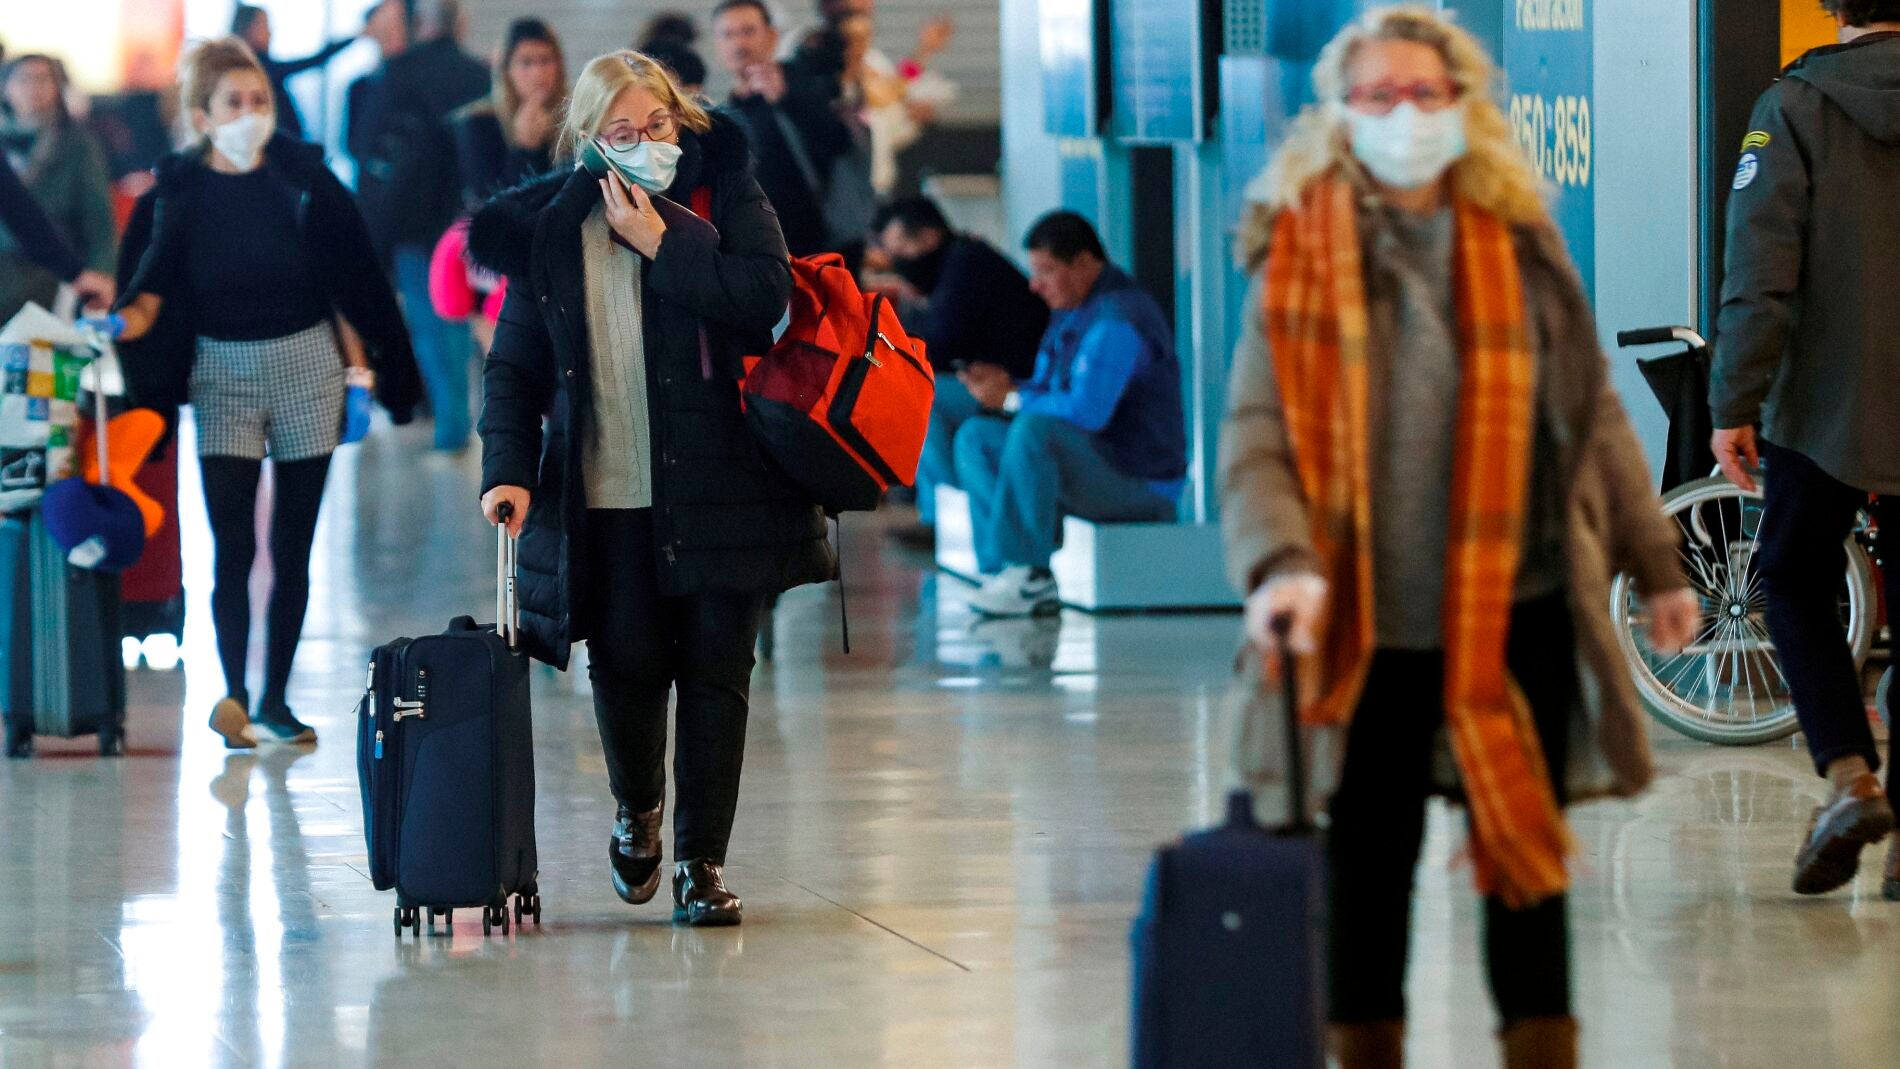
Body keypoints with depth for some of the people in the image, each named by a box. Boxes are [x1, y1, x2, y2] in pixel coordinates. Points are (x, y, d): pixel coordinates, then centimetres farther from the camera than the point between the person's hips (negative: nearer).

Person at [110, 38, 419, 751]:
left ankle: (275, 699, 12)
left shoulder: (303, 177, -2)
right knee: (233, 545, -13)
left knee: (292, 549, 4)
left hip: (306, 369, 1)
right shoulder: (178, 189, -3)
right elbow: (152, 286, -2)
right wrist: (134, 314, -23)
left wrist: (363, 365, 3)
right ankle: (234, 695, -18)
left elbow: (350, 278, 4)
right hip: (222, 372, -1)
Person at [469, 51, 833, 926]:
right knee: (625, 664, -1)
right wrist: (509, 468, -5)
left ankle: (702, 858, 10)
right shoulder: (548, 230, 7)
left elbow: (767, 296, -14)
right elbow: (514, 366, 8)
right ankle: (638, 806, 30)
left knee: (715, 670, 0)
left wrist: (660, 244, -14)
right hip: (606, 496, 1)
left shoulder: (726, 198, 2)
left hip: (716, 485, -1)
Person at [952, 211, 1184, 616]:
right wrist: (1002, 386, -2)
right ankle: (1004, 570, -12)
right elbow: (1048, 395, 21)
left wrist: (1012, 399, -16)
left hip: (1140, 483, -11)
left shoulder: (1116, 319, -19)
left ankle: (1029, 575, -26)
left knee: (1032, 429, -33)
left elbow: (1087, 410, -29)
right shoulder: (1070, 314, 14)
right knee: (975, 437, 6)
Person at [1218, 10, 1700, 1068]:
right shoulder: (1298, 254, -2)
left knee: (1526, 863, 5)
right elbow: (1256, 434, -9)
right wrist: (1283, 563, -26)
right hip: (1370, 624, -1)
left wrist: (1655, 561, 12)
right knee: (1367, 867, 7)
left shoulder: (1520, 243, 5)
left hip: (1517, 613, 1)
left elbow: (1592, 413, 12)